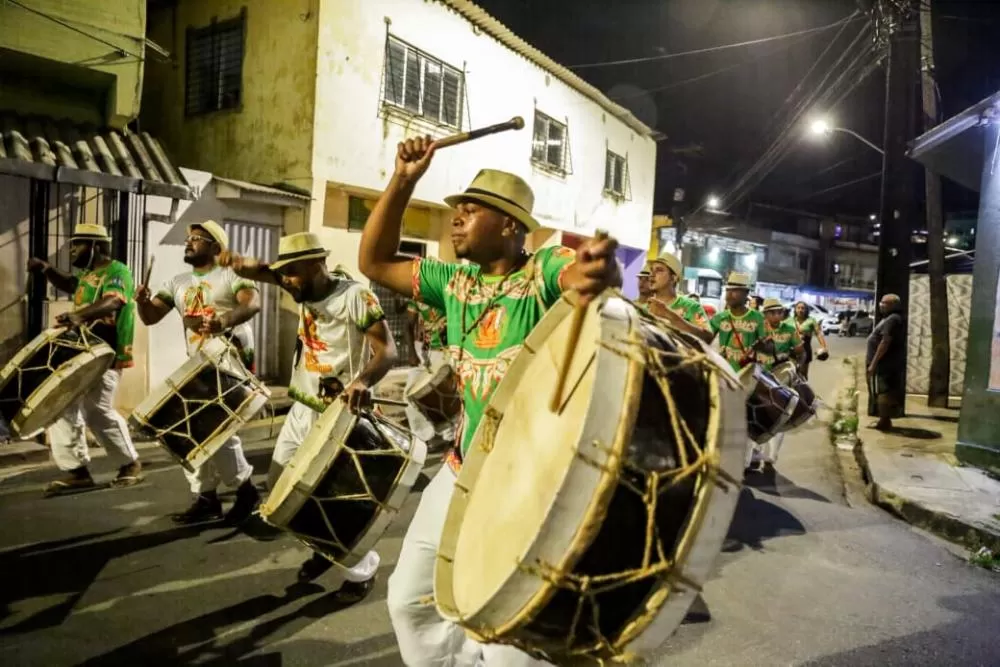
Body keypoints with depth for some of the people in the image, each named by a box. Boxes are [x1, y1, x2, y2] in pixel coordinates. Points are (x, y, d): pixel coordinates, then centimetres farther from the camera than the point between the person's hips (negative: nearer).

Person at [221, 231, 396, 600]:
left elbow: (387, 350, -25)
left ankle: (362, 571, 21)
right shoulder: (305, 288, 4)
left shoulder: (355, 296, -19)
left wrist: (363, 381, -43)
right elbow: (263, 272, 1)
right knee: (279, 484, 16)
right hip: (302, 409, 8)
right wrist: (239, 262, -22)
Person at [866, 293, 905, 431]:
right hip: (887, 364, 11)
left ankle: (884, 422, -2)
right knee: (886, 392, 13)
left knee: (883, 392, -6)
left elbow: (885, 342, -23)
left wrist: (873, 363, -21)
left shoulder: (892, 320, -17)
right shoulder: (890, 319, 17)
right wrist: (874, 362, 21)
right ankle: (885, 420, 19)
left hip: (885, 364, -11)